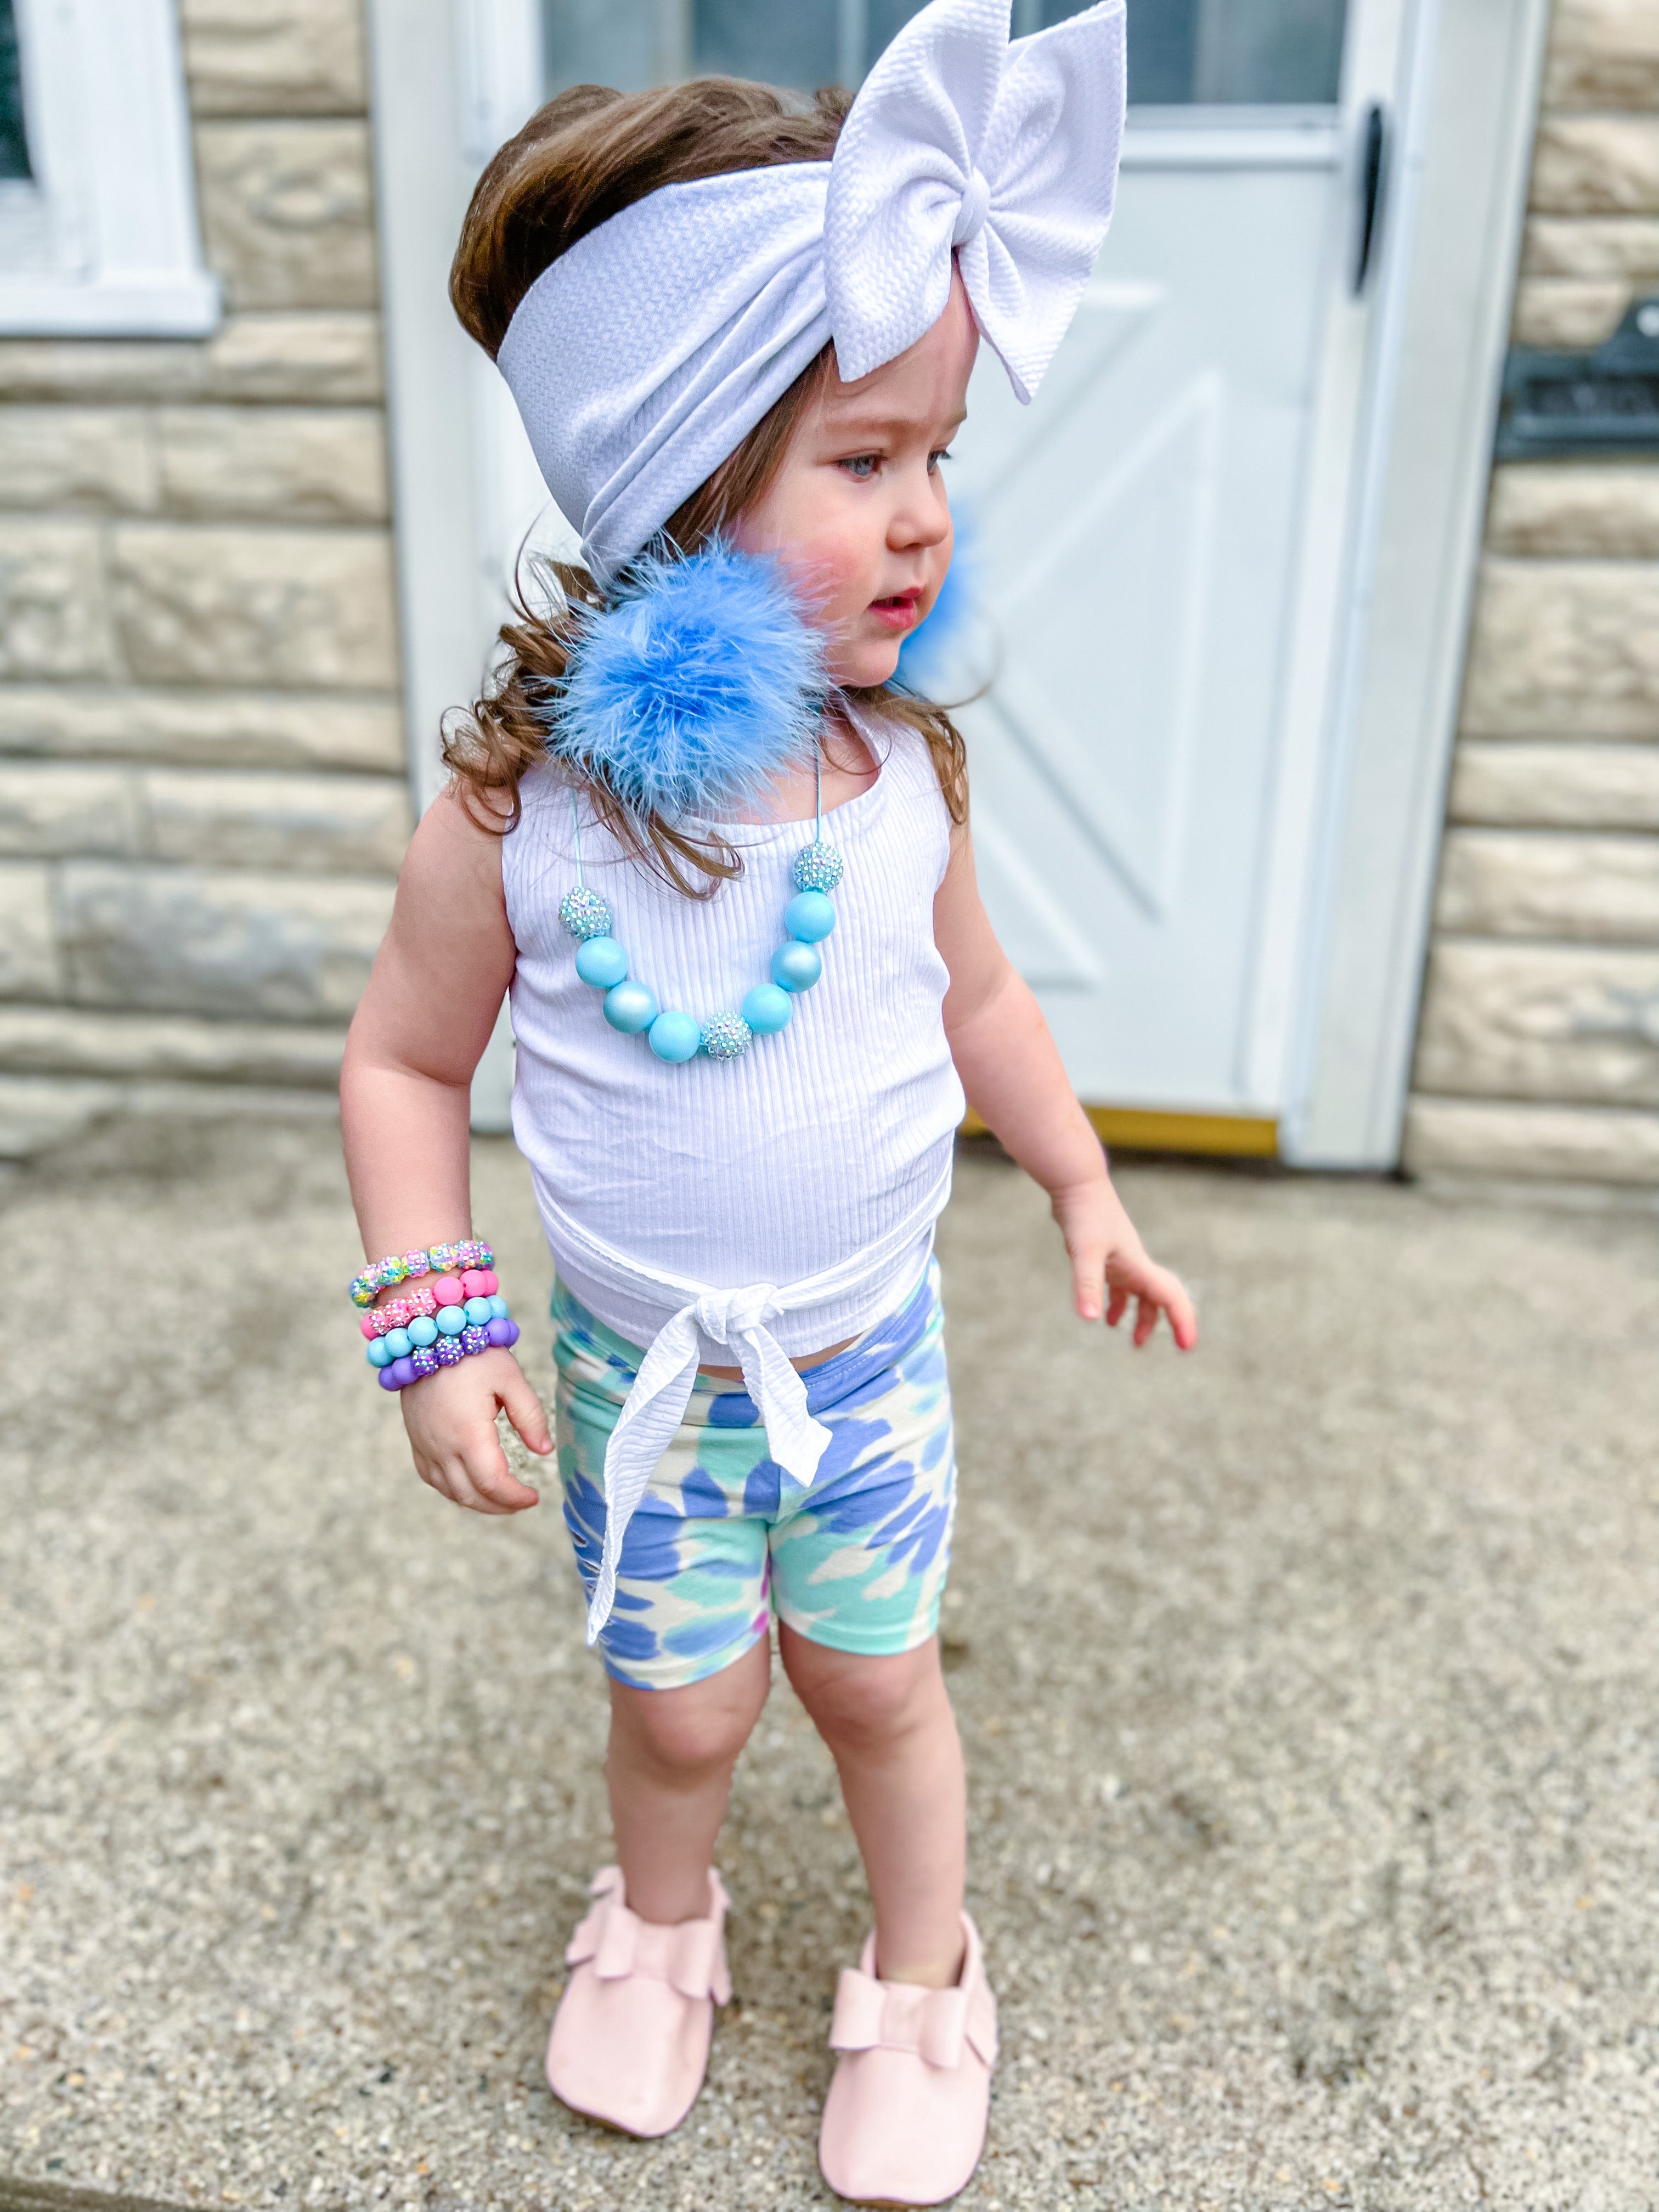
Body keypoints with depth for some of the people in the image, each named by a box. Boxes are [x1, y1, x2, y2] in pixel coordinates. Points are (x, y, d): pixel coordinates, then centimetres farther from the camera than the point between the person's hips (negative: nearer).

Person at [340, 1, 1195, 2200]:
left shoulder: (904, 771, -12)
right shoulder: (515, 816, -21)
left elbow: (976, 993, 6)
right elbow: (405, 1060, -8)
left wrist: (1083, 1187, 8)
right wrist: (434, 1324, -14)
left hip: (871, 1349, 2)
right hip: (645, 1370, -1)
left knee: (877, 1681, 18)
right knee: (681, 1707, 17)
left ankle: (924, 1984, 47)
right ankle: (661, 1930, 53)